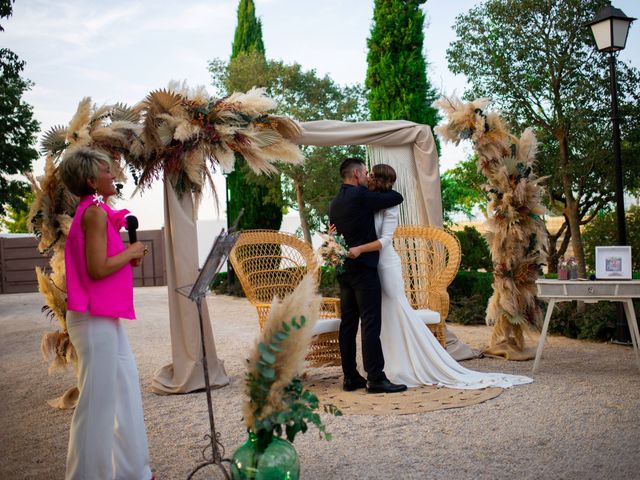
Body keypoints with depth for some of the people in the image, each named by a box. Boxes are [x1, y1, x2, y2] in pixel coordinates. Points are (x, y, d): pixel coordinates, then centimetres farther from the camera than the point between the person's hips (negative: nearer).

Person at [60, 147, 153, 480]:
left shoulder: (95, 211, 15)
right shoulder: (94, 212, -14)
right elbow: (97, 268, -21)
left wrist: (127, 257, 8)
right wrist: (130, 252, -8)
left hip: (106, 317, 10)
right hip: (95, 319, -10)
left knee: (126, 391, 16)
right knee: (97, 401, -1)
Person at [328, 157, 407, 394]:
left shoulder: (334, 203, 15)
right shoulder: (360, 195, -11)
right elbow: (397, 197, -4)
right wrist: (381, 189, 13)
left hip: (344, 270, 9)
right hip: (363, 268, -8)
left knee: (348, 324, 8)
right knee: (371, 324, -7)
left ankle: (350, 377, 12)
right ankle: (376, 378, -5)